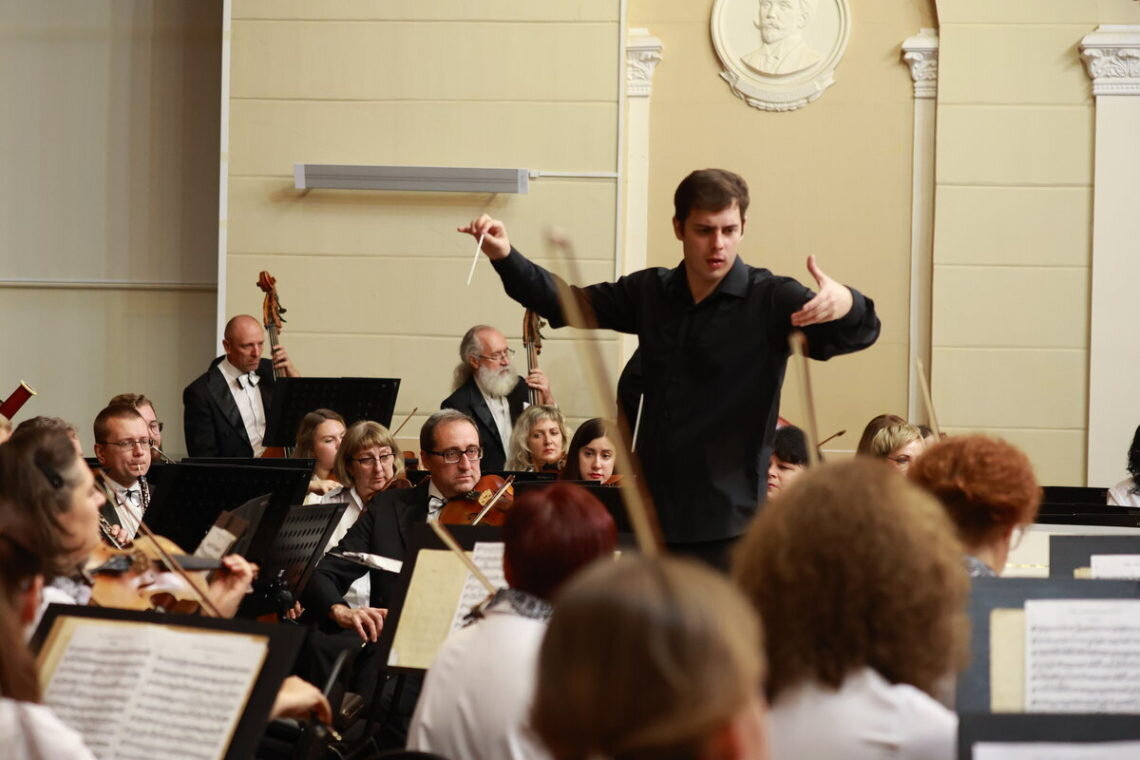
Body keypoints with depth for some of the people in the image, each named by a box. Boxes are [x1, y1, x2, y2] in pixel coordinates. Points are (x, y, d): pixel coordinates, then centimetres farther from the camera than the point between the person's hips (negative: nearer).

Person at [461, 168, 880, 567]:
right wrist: (505, 256, 0)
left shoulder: (773, 301, -7)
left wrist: (846, 304, -43)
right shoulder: (651, 292, 9)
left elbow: (859, 333, -19)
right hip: (650, 519, 5)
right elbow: (568, 304, 16)